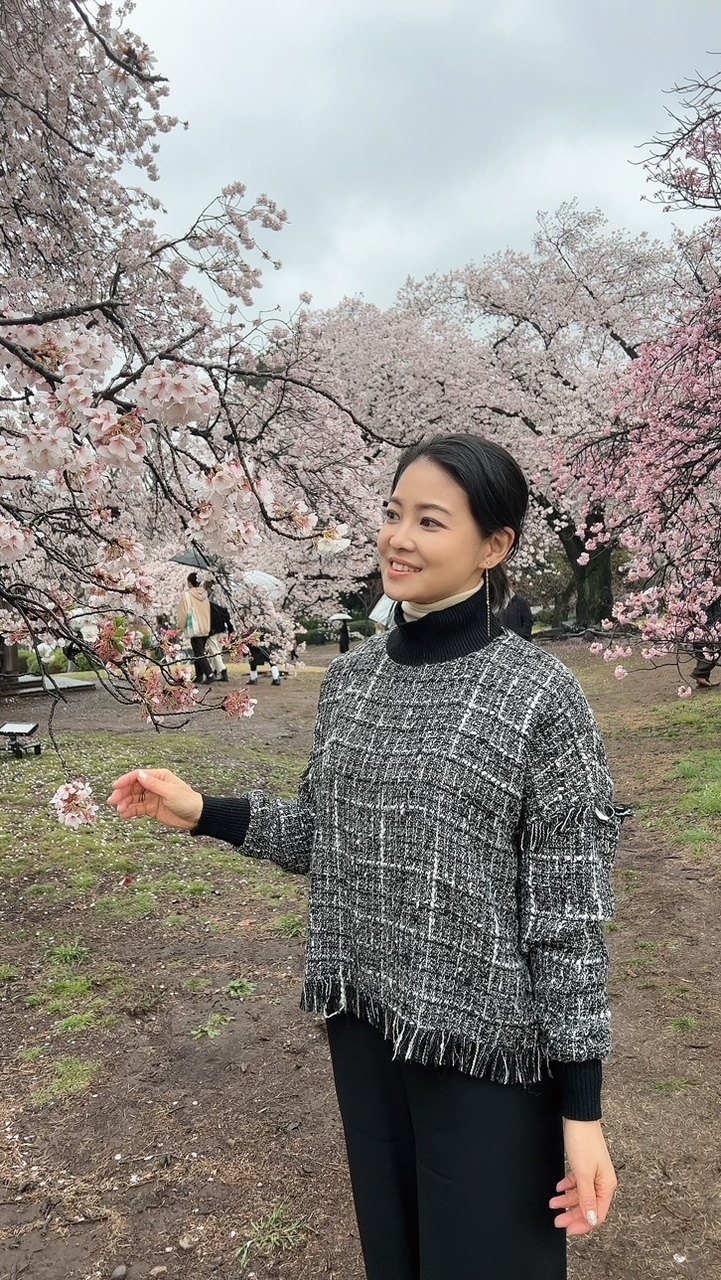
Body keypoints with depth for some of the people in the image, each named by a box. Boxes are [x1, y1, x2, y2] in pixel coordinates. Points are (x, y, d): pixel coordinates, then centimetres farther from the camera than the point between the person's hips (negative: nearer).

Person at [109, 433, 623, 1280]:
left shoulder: (540, 699, -16)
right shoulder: (349, 678, -1)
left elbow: (570, 912, -13)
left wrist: (583, 1105, -11)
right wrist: (202, 813, 0)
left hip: (485, 1041, -4)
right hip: (365, 1021, 5)